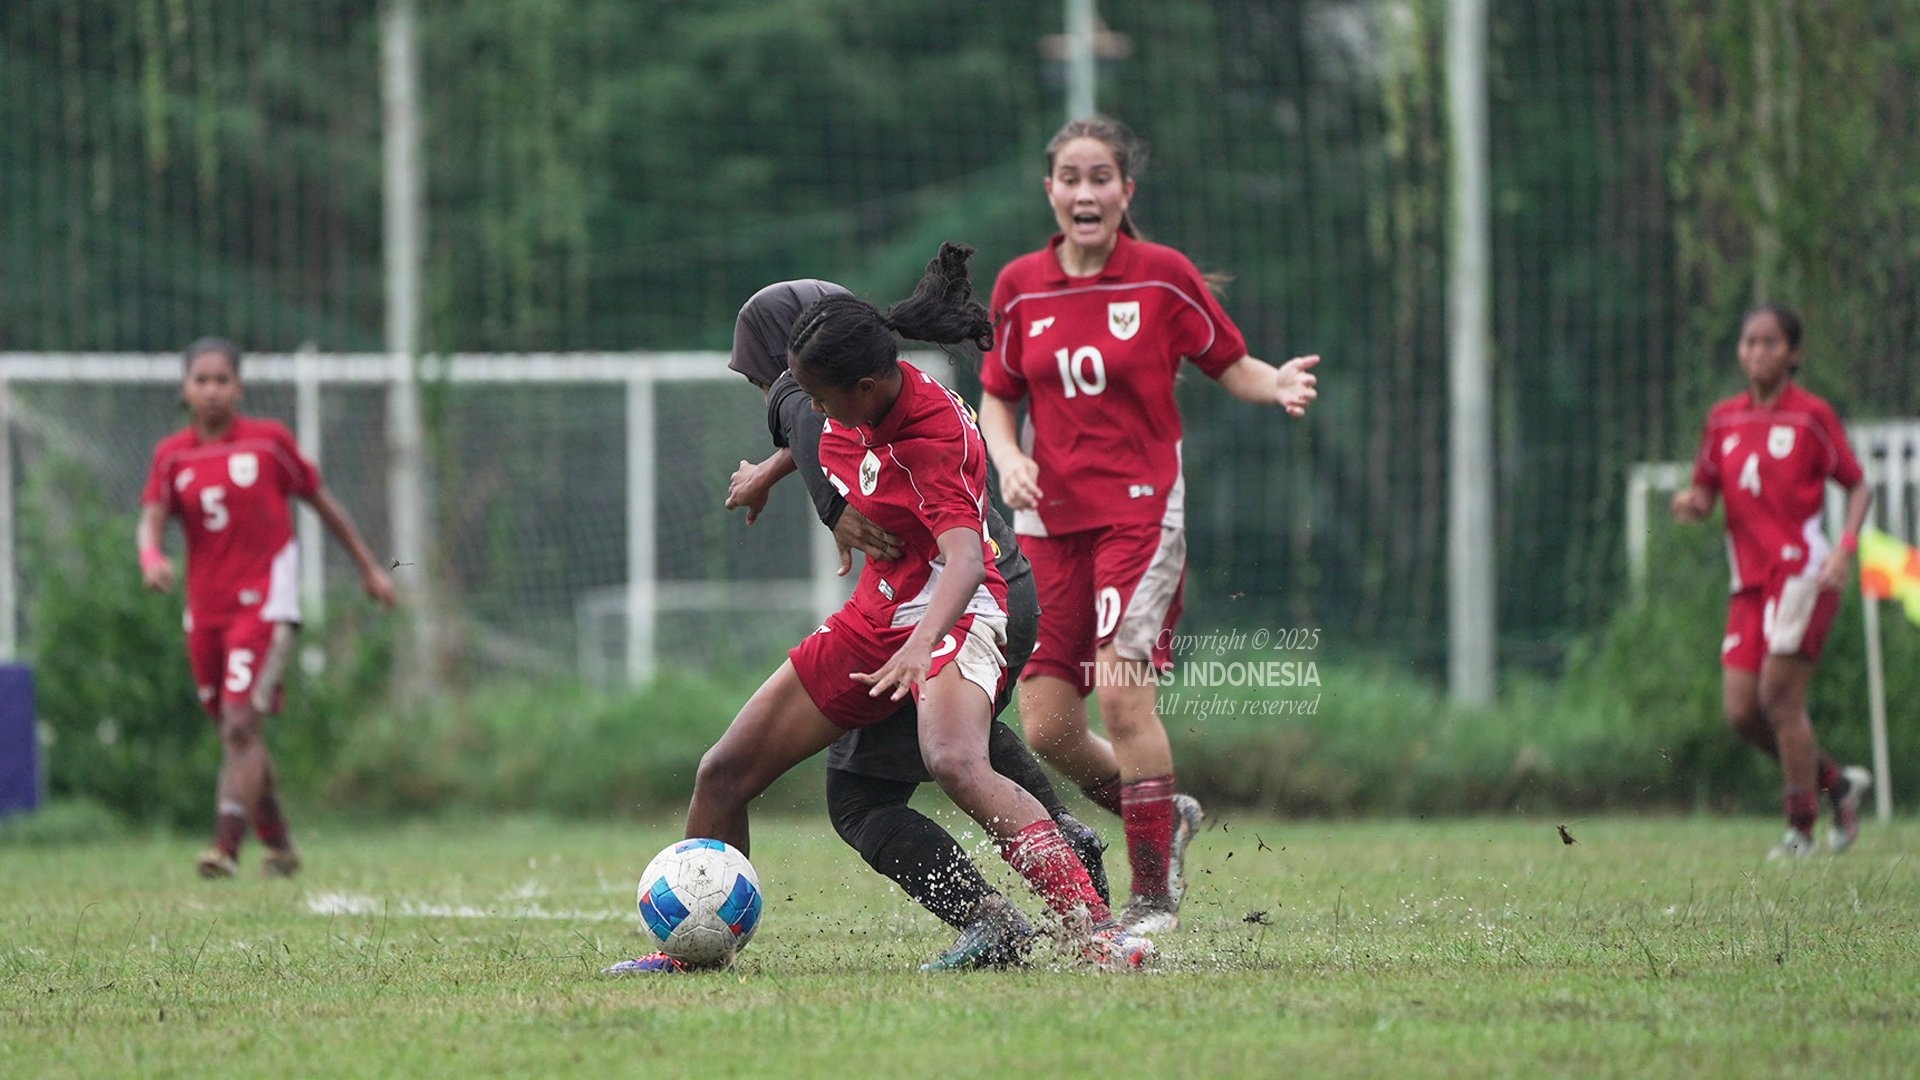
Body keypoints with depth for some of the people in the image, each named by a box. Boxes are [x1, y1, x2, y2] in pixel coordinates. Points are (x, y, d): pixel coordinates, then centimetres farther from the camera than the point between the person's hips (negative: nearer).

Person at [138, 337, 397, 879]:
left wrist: (369, 567, 13)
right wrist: (151, 557, -31)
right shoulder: (172, 455, 5)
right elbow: (151, 518, -7)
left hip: (265, 604, -4)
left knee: (240, 726, -17)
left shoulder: (268, 440, -1)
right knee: (238, 734, 12)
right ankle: (279, 845, 26)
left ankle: (226, 846, -22)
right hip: (205, 611, 4)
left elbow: (321, 501, 9)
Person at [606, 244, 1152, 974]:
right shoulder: (856, 408, -4)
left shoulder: (934, 438, -27)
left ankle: (1095, 930, -41)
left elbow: (965, 560, -42)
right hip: (877, 611, 9)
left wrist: (922, 644, -57)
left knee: (953, 761, -39)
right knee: (724, 772, 6)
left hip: (952, 613, -9)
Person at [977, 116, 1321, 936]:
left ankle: (1154, 897, -7)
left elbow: (1229, 365, 5)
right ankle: (1164, 817, 27)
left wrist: (1277, 384, -17)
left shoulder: (1164, 276, -3)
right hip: (1052, 518, 4)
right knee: (1046, 729, -1)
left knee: (1123, 692, -19)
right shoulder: (1020, 286, 6)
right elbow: (996, 394, 16)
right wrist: (1007, 458, -4)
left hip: (1141, 508, -4)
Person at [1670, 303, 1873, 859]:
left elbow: (1858, 486, 1)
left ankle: (1801, 827, -1)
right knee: (1741, 713, -3)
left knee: (1779, 697, -13)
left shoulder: (1813, 416, -2)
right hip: (1750, 579, 6)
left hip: (1802, 569, -6)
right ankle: (1837, 782, 18)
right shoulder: (1723, 420, 12)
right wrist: (1691, 501, -6)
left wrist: (1845, 546, -15)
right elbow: (1705, 492, 19)